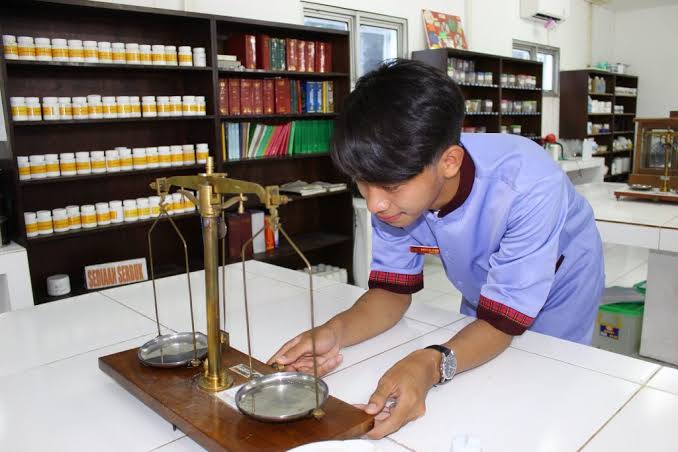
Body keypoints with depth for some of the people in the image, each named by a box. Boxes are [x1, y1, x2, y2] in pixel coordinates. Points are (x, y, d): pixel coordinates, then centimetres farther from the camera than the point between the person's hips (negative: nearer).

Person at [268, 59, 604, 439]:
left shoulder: (529, 187, -40)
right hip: (486, 297, 4)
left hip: (558, 293, -3)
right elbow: (393, 290, -18)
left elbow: (501, 324, -34)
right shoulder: (399, 183, -27)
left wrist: (430, 364, -54)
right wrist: (335, 331, -38)